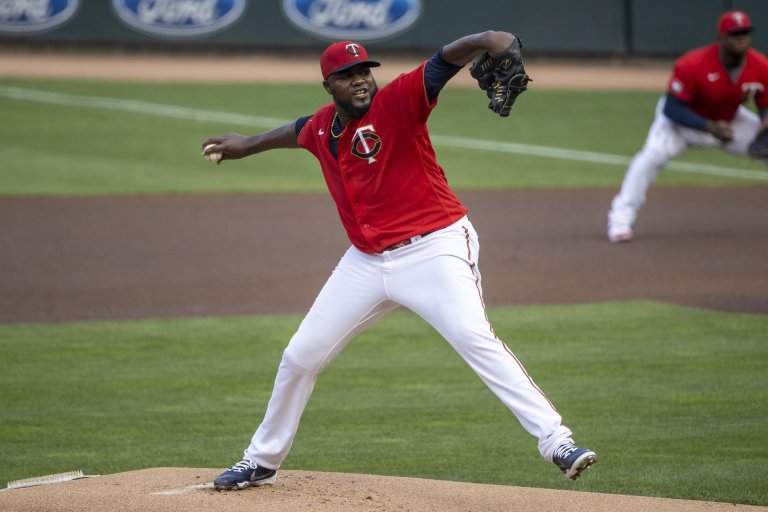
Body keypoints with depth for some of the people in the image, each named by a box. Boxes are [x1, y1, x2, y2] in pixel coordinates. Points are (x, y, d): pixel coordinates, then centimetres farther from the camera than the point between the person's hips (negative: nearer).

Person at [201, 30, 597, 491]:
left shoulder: (398, 101, -12)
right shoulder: (321, 128, 8)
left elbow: (446, 60, -26)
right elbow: (297, 130, 33)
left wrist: (492, 41, -47)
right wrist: (247, 145, 49)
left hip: (433, 249, -7)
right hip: (367, 261, 7)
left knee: (475, 338, -27)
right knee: (301, 356, 12)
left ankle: (555, 440, -30)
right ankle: (262, 461, 30)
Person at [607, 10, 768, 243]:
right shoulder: (693, 65, -33)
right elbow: (671, 108, -29)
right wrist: (710, 127, -39)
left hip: (729, 120, 4)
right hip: (685, 119, -4)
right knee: (653, 154, -30)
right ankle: (621, 218, -23)